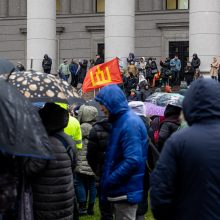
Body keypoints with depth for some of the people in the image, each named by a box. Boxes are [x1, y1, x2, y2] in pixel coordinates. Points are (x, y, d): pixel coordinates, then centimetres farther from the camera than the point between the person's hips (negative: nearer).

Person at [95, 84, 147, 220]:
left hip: (126, 192, -10)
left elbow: (132, 161, -27)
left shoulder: (130, 123, -19)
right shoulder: (120, 121, 13)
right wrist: (107, 180, 10)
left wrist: (109, 181, -20)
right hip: (120, 190, 10)